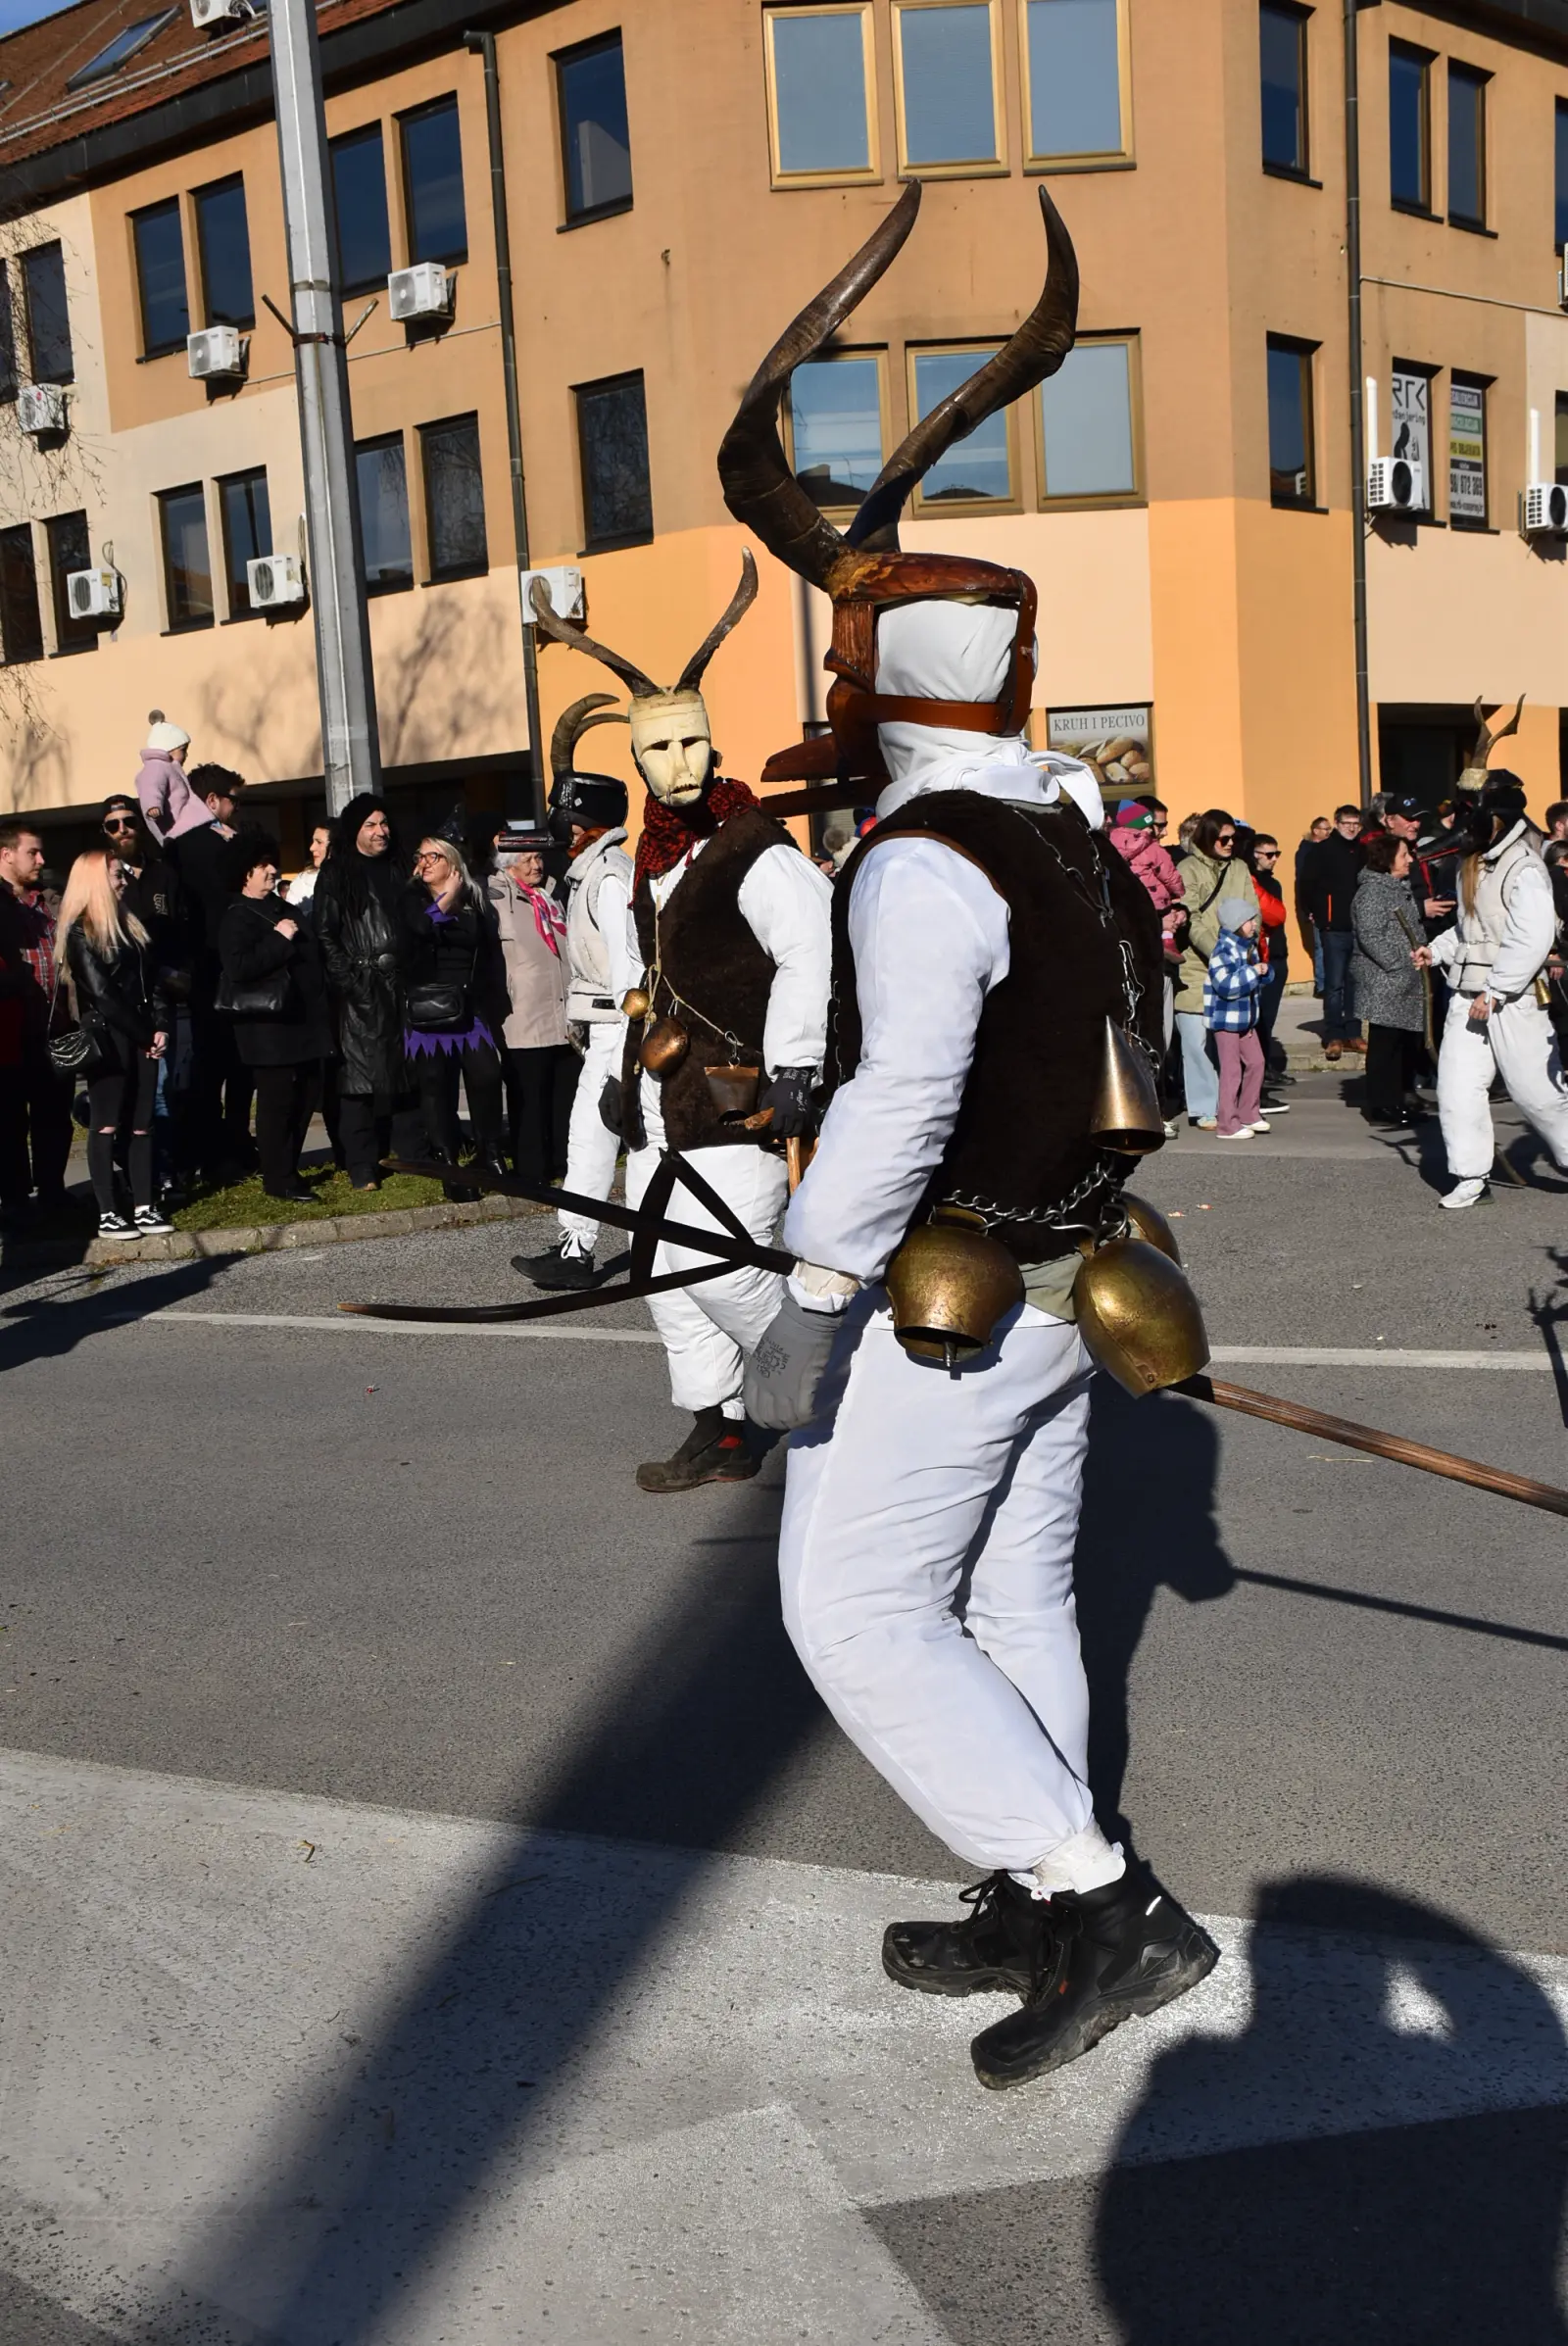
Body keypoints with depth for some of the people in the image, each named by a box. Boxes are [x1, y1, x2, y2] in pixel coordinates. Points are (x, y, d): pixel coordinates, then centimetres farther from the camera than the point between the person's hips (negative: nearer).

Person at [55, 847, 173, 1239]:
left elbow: (150, 981, 14)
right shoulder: (80, 931, -5)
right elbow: (101, 992, -10)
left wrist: (159, 1027, 1)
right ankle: (108, 1214, -3)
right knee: (106, 1124, -4)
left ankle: (143, 1208, 6)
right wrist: (143, 1034, -8)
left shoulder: (128, 925, 17)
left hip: (141, 1037, 7)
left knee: (141, 1123, 5)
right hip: (107, 1037, -7)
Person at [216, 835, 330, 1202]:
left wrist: (320, 1002, 22)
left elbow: (309, 953, 31)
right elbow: (239, 967, -24)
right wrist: (278, 940, -20)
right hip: (270, 1025, -9)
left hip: (301, 1020, 9)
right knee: (278, 1101, -6)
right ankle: (279, 1178, -1)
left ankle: (287, 1168, 22)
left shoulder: (282, 908, 19)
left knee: (307, 1096, 11)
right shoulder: (237, 919, -9)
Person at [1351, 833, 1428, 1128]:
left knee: (1408, 1040, 10)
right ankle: (1379, 1106, -1)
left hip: (1407, 982, 9)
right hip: (1382, 982, -9)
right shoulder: (1372, 890, -12)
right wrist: (1398, 964, -19)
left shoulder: (1402, 888, 19)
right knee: (1385, 1042, -6)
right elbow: (1370, 936, -20)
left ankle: (1397, 1102, 18)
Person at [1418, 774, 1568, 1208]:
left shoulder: (1525, 870, -15)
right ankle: (1470, 1176, 7)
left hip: (1512, 999, -8)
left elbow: (1532, 941, -22)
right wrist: (1438, 950, 7)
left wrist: (1494, 992, -21)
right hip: (1467, 995, 8)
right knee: (1457, 1086, 1)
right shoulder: (1474, 865, 12)